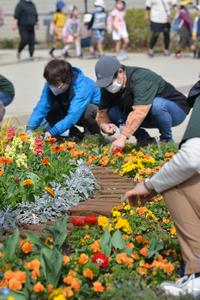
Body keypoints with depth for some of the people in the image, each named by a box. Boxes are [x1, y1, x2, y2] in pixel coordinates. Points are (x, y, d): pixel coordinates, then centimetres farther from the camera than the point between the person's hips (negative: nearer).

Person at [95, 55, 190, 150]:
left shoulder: (141, 79, -31)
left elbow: (139, 112, -42)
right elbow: (102, 112, -7)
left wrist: (122, 137, -48)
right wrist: (104, 125, -30)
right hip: (149, 118, 6)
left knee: (156, 104, -39)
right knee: (112, 112, -14)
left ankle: (167, 139, -14)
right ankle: (144, 139, -2)